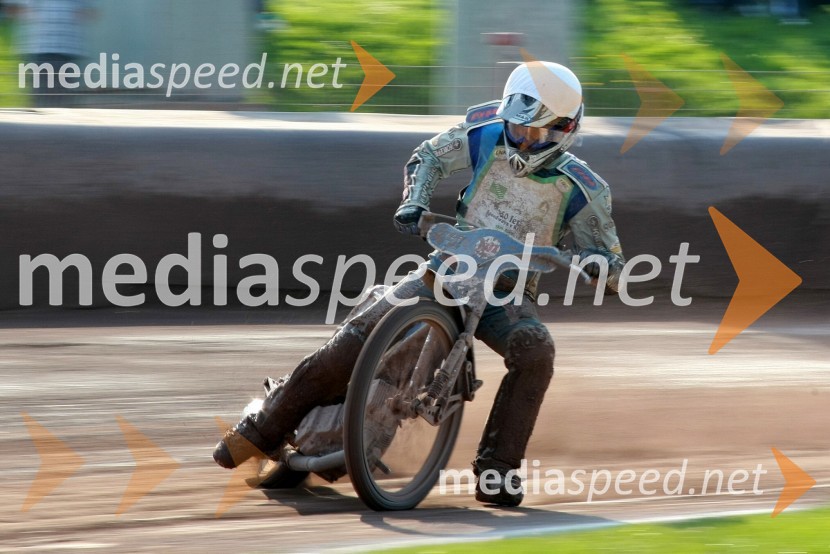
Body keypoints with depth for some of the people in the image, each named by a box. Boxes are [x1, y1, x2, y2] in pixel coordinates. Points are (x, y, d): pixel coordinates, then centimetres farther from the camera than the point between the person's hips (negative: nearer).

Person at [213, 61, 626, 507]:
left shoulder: (580, 190, -8)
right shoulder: (487, 136, -3)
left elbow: (613, 270, -2)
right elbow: (430, 156, 15)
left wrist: (601, 264, -27)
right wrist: (413, 203, -4)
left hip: (506, 297, -1)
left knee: (535, 351, -34)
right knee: (364, 327, -19)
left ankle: (497, 470, -26)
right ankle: (264, 427, -11)